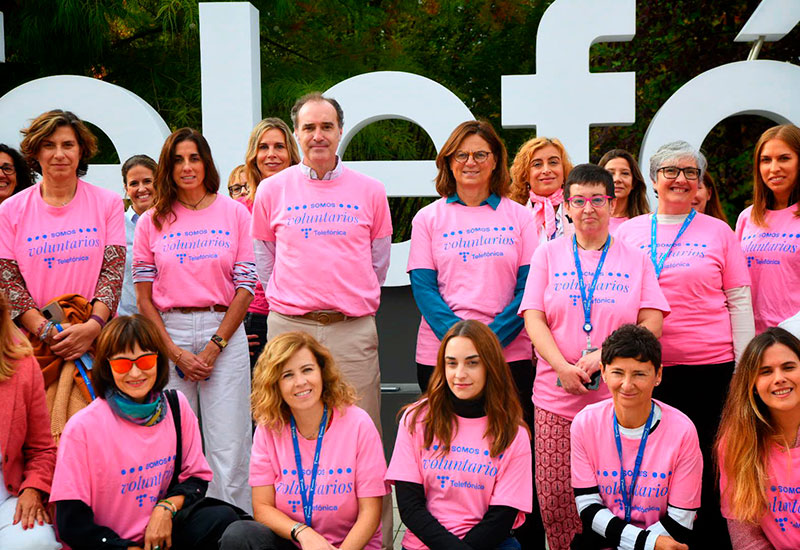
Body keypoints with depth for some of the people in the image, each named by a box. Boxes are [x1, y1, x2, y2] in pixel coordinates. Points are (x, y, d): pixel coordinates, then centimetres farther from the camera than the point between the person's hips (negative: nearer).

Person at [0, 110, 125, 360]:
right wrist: (45, 330, -14)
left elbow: (113, 271, -2)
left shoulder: (108, 203, 5)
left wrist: (93, 326, -17)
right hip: (33, 340, 0)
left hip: (96, 338, 0)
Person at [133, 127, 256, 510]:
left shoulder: (235, 213, 5)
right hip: (168, 336, 1)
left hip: (224, 332, -1)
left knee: (228, 445, -3)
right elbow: (144, 297, 6)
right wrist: (175, 352, -5)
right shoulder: (151, 222, 9)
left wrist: (213, 348, -7)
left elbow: (245, 288, 1)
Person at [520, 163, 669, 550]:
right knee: (554, 498, 0)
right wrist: (564, 368, -13)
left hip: (617, 401, 0)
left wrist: (605, 355, -14)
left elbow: (652, 324, 1)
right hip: (556, 399, 1)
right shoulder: (548, 254, 10)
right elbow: (534, 319, 2)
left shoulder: (635, 260, 9)